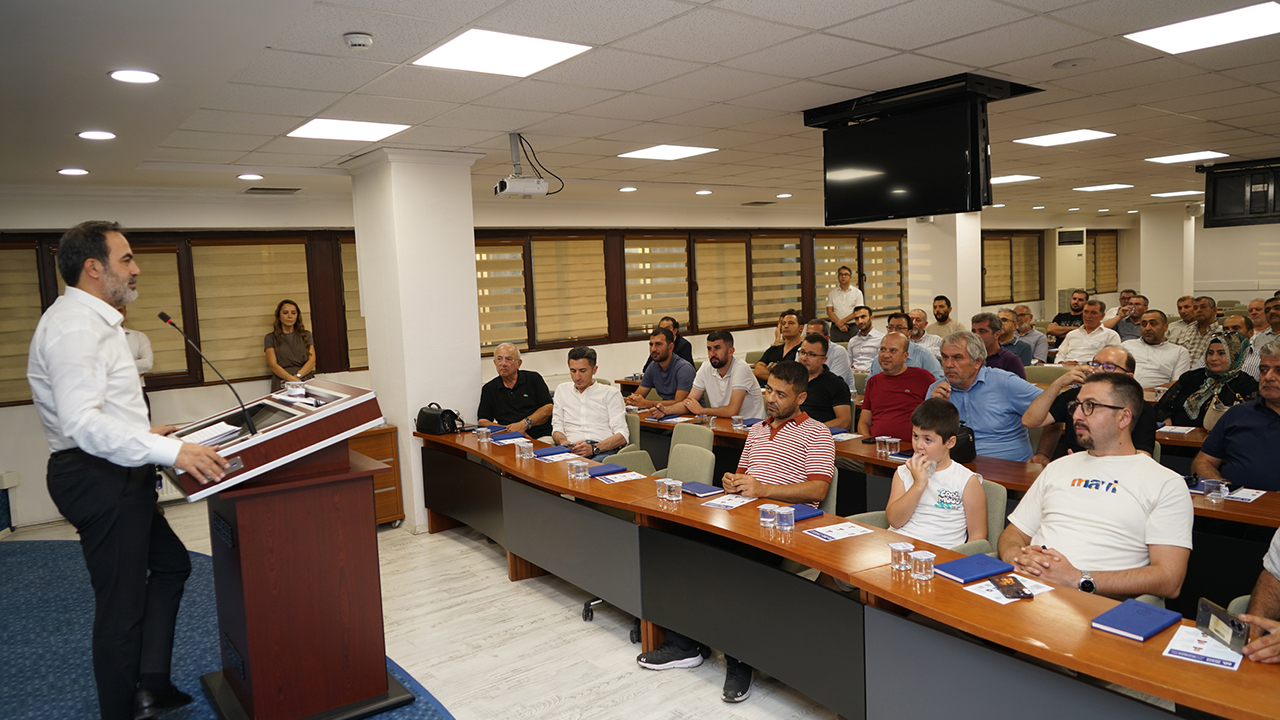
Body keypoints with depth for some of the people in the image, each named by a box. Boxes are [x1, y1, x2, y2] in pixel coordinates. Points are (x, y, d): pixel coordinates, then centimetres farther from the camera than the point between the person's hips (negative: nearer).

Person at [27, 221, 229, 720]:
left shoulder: (92, 321, 14)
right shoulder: (75, 326, -19)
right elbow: (83, 422, -31)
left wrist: (142, 432, 23)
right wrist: (170, 451, -37)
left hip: (112, 475, 11)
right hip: (101, 478, -11)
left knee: (170, 562, 19)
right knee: (121, 604, 0)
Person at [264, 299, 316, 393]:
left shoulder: (306, 335, 22)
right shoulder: (270, 338, 15)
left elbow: (312, 360, 10)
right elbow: (273, 364, 2)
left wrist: (297, 376, -10)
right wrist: (291, 379, -17)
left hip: (306, 379, 2)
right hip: (282, 384, -2)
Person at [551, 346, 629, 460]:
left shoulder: (611, 394, 14)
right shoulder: (562, 390, 26)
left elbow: (622, 435, 4)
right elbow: (557, 428, 22)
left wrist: (594, 448, -14)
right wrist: (563, 442, -4)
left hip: (604, 451, -2)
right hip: (573, 451, 2)